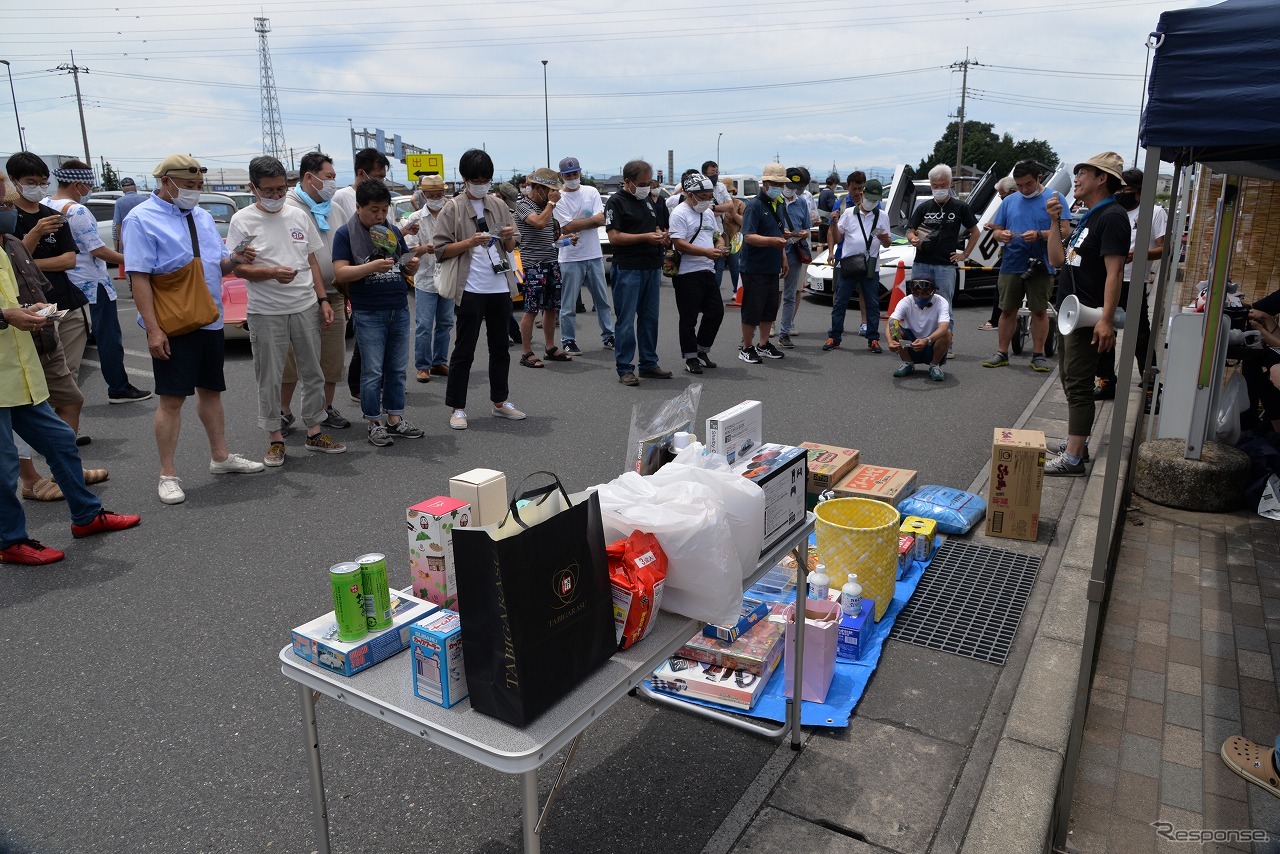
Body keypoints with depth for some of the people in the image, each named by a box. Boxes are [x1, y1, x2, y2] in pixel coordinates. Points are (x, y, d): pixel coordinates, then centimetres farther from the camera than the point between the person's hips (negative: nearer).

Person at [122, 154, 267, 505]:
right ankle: (168, 475, 7)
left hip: (210, 322, 7)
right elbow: (139, 276, -14)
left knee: (211, 390, 16)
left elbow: (218, 265, 19)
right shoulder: (142, 220, -8)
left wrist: (235, 259, -5)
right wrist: (153, 329, -21)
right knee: (172, 399, -2)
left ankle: (220, 457, 29)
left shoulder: (203, 217, 13)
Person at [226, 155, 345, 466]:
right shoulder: (243, 220, -3)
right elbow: (238, 268, -7)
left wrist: (322, 299, 8)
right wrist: (271, 272, -24)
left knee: (313, 373, 10)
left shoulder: (298, 216, 9)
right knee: (269, 379, 3)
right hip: (266, 313, -4)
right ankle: (275, 438, 15)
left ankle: (314, 432, 23)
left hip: (306, 308, 4)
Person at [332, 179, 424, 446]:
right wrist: (372, 266, -24)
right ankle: (375, 424, 9)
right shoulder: (346, 233, -4)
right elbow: (340, 273, -11)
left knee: (397, 369, 10)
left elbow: (406, 263, 19)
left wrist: (413, 264, -5)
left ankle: (395, 419, 20)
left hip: (399, 310, 5)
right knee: (372, 372, 0)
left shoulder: (393, 231, 11)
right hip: (368, 313, -5)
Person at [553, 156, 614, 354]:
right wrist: (592, 219, -10)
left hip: (594, 255, 4)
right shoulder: (558, 198, -4)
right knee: (568, 304, 2)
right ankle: (568, 341, 12)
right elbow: (568, 227, -15)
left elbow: (601, 220, -7)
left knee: (602, 300, 12)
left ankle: (608, 336, 23)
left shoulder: (591, 192, 6)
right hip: (570, 258, -3)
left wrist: (577, 225, -15)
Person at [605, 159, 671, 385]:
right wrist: (646, 237, -18)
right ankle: (624, 369, 2)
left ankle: (649, 364, 21)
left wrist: (660, 235, 5)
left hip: (652, 268, 8)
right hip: (628, 270, -7)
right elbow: (614, 237, -15)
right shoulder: (616, 202, -6)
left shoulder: (648, 200, 17)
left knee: (650, 318, 12)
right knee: (626, 320, -3)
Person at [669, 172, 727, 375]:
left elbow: (718, 235, 26)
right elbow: (679, 244, -18)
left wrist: (720, 246, 1)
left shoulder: (708, 213, 17)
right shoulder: (679, 213, -9)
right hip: (687, 274, -8)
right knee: (689, 318, -1)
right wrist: (706, 252, -21)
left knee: (715, 312, 10)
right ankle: (690, 358, 9)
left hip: (708, 271, 8)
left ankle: (702, 351, 24)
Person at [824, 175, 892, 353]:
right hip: (847, 263, -1)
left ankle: (873, 339, 11)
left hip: (870, 266, 1)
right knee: (839, 303, 2)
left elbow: (887, 244, 12)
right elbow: (837, 238, 6)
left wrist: (885, 239, -11)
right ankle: (834, 338, 8)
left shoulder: (882, 216, 9)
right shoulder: (848, 212, 5)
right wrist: (834, 223, -11)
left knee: (872, 304, 4)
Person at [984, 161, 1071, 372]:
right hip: (1011, 265, 3)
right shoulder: (1009, 201, 12)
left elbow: (1065, 230, -6)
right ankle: (1002, 353, 13)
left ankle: (1038, 355, 10)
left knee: (1040, 310, 3)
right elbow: (996, 231, 15)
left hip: (1041, 266, -3)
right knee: (1007, 310, 6)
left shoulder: (1054, 198, 0)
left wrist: (1039, 235, -21)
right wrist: (1001, 234, -9)